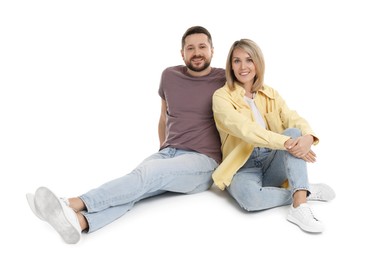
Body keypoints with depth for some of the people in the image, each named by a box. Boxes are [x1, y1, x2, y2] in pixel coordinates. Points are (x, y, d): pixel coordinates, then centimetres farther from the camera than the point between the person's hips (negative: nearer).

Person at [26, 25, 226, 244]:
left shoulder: (224, 79, 0)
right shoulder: (170, 76, 11)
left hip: (202, 163, -3)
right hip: (168, 154, 4)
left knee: (148, 172, -34)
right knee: (132, 189, -29)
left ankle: (74, 204, -42)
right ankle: (79, 221, -54)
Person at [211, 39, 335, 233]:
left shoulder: (271, 94, 10)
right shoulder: (222, 96, -5)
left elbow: (295, 120, -5)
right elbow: (244, 128, -21)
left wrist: (308, 137, -30)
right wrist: (286, 142, -33)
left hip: (272, 162, 4)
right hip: (243, 167, -4)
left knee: (294, 132, -25)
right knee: (249, 197, -38)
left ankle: (299, 205, -33)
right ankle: (305, 191, -14)